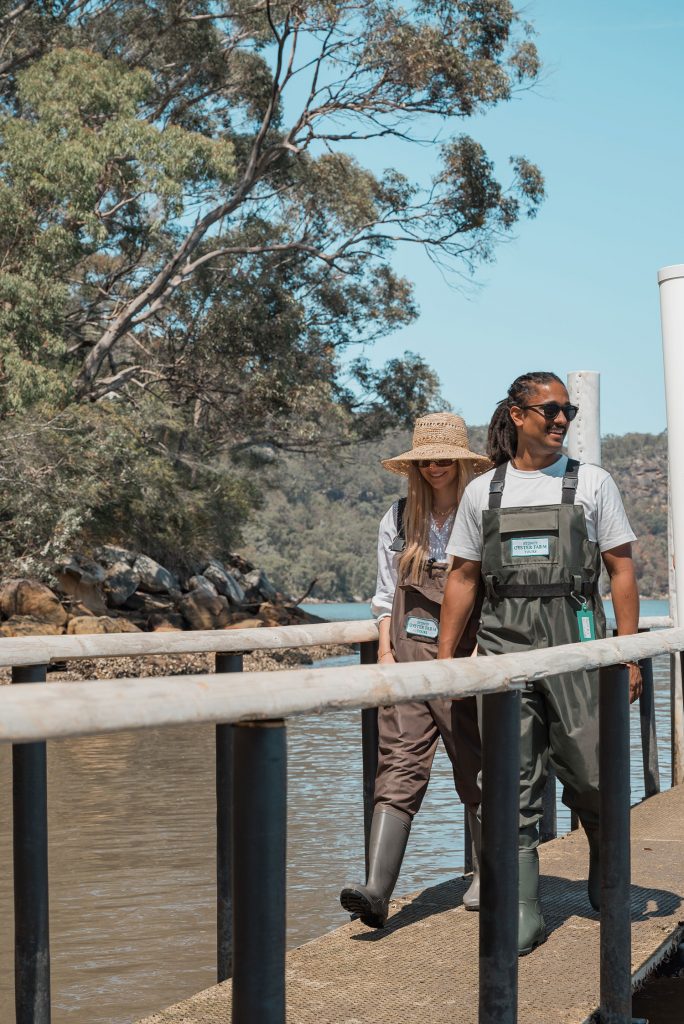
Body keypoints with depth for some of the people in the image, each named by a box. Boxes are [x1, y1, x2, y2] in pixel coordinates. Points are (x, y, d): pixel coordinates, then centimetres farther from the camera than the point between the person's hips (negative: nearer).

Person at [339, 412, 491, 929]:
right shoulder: (399, 518, 11)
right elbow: (386, 595, 14)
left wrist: (479, 656, -14)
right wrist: (385, 653, 3)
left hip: (466, 657, -2)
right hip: (408, 657, 2)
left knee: (477, 771, 8)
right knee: (398, 770, -7)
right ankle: (377, 890, -16)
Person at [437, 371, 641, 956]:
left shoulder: (592, 483, 7)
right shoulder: (482, 492, 11)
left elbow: (622, 569, 4)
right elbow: (464, 578, 14)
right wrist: (445, 656, 10)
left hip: (575, 642, -1)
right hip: (504, 645, 1)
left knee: (590, 775, 0)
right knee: (513, 783, -1)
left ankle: (608, 880, 29)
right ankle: (523, 913, 4)